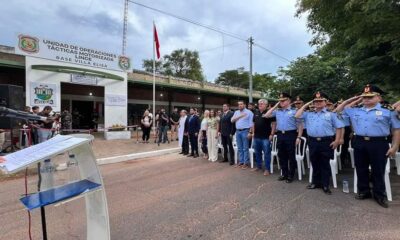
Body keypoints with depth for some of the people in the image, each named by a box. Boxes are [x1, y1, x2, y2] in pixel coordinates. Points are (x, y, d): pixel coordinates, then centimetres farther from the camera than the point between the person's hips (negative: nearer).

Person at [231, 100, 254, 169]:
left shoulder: (249, 112, -2)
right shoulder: (236, 112, 15)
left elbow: (251, 123, -7)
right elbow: (232, 120, 2)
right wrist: (239, 116, -10)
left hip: (245, 131, -5)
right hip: (238, 131, 6)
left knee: (245, 148, -3)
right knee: (240, 148, 10)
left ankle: (246, 163, 3)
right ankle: (241, 162, 18)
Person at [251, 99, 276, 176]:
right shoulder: (256, 113, 12)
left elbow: (274, 124, -9)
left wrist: (272, 134, -14)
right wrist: (253, 132, 12)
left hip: (266, 137, -6)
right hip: (256, 137, 7)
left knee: (266, 153, 0)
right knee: (257, 153, 15)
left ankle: (267, 169, 10)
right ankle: (259, 166, 30)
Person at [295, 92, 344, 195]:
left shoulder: (331, 114, 1)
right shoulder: (308, 114, 11)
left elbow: (339, 127, 0)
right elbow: (297, 116, 3)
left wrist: (337, 141, -7)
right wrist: (305, 105, 6)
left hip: (326, 142, -3)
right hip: (313, 142, 3)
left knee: (325, 164, 5)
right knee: (315, 163, 13)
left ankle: (325, 185, 18)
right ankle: (316, 182, 27)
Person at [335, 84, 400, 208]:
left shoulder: (388, 111, 0)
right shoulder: (355, 111, 10)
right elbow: (339, 110, 19)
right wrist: (350, 100, 11)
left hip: (379, 144, -3)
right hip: (359, 143, 4)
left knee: (378, 171, 6)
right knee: (361, 169, 12)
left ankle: (379, 195, 23)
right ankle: (363, 191, 27)